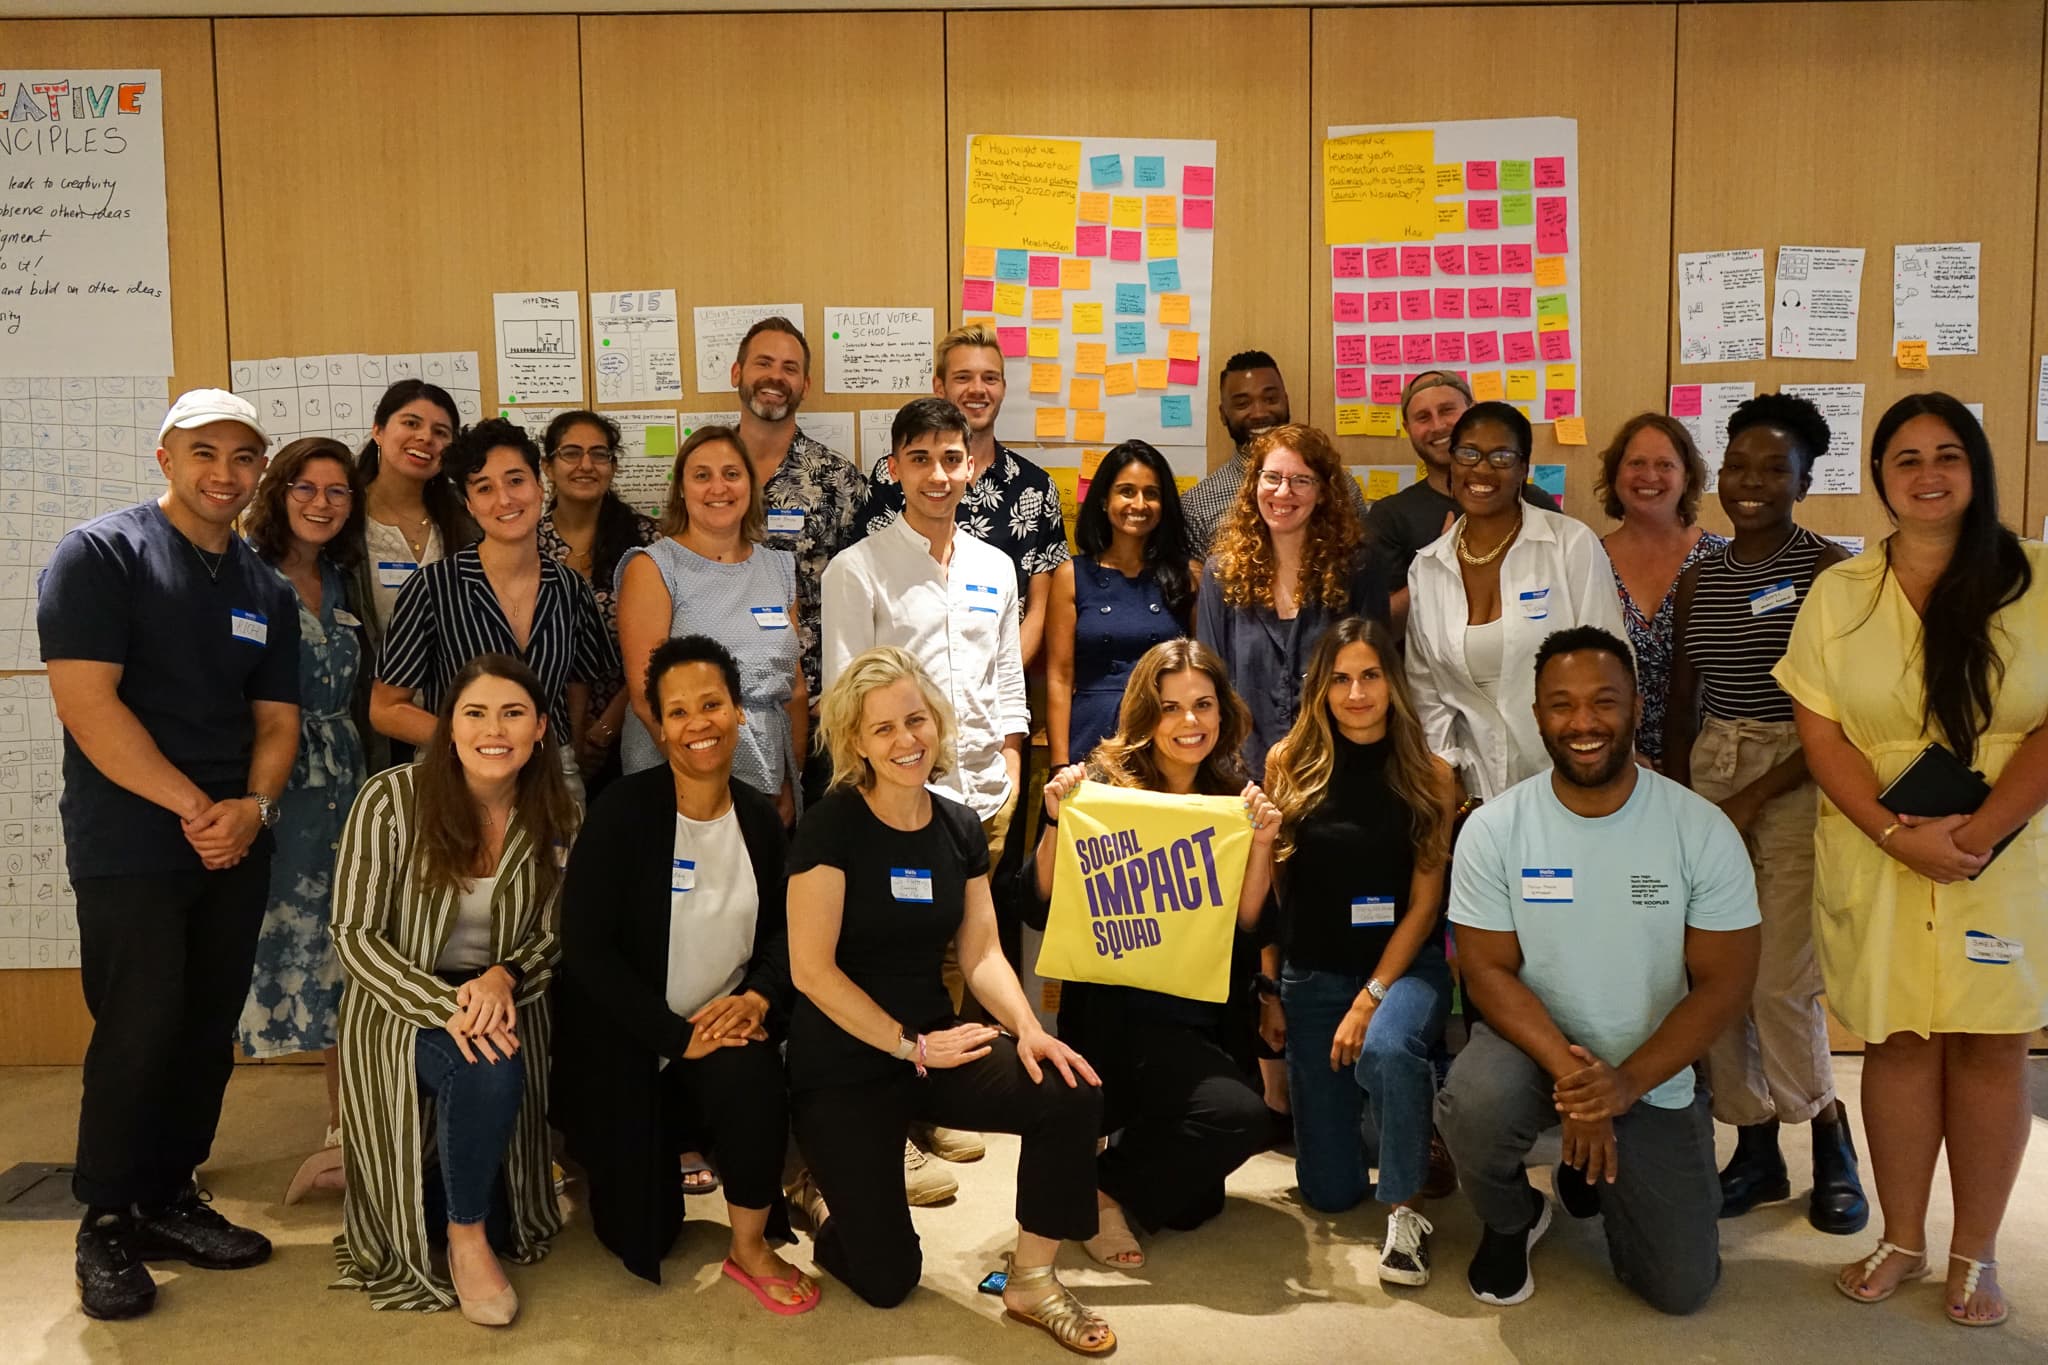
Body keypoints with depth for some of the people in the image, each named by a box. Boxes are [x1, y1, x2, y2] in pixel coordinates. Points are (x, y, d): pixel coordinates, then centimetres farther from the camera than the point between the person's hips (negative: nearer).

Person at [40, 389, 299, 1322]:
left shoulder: (267, 592, 13)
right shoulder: (99, 554, -5)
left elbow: (277, 721, 12)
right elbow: (87, 703, -14)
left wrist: (253, 807, -9)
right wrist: (195, 807, -15)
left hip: (234, 848, 6)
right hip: (130, 847, -5)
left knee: (208, 1031, 9)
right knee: (139, 1032, -5)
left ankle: (170, 1199, 24)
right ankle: (108, 1222, 11)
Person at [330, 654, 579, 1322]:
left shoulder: (556, 817, -4)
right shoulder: (391, 799, -14)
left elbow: (551, 936, 3)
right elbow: (354, 936, -14)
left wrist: (503, 978, -19)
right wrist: (446, 1006, -26)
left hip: (503, 1004, 4)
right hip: (402, 1009, -4)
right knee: (487, 1067, -30)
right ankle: (465, 1236, -6)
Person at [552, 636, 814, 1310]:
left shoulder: (760, 816, -2)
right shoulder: (624, 810, -16)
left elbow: (784, 927, 4)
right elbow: (585, 945, -19)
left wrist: (759, 996, -18)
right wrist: (677, 1034, -23)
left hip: (723, 1024, 3)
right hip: (627, 1040, -2)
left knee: (754, 1081, -33)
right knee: (642, 1231, 5)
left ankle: (750, 1247, -7)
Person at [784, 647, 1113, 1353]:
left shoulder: (960, 827, 2)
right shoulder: (831, 826, -16)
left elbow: (982, 952, 0)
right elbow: (812, 969, -19)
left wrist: (1026, 1026, -18)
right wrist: (910, 1046, -19)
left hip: (934, 1042, 5)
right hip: (843, 1065, -5)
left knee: (1072, 1091, -21)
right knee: (888, 1279, -3)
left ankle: (1031, 1281, -4)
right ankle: (821, 1195, 31)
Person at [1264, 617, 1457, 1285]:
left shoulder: (1430, 775, -4)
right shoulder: (1289, 764, -2)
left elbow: (1424, 904, -6)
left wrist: (1370, 1000, -15)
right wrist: (1269, 991, -2)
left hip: (1405, 967, -2)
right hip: (1312, 974, 2)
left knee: (1386, 1047, -39)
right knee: (1329, 1191, 3)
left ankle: (1407, 1209, -15)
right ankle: (1399, 1108, 37)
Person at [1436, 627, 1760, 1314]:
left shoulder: (1703, 830, -12)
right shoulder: (1493, 829, -11)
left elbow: (1725, 982, -11)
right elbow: (1488, 969, -10)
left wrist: (1627, 1082, -23)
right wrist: (1566, 1068, -26)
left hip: (1654, 1075, 1)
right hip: (1531, 1041, -1)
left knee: (1682, 1287, -2)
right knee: (1471, 1109, -35)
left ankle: (1593, 1175, 31)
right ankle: (1511, 1221, 2)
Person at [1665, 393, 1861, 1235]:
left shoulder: (1830, 570, -5)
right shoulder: (1698, 580, 10)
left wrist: (1755, 797, -13)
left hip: (1798, 782, -4)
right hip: (1709, 775, 5)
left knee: (1782, 980, -6)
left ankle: (1830, 1140, 18)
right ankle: (1755, 1147, 17)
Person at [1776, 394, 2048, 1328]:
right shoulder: (1838, 593, 5)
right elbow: (1819, 734, 0)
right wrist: (1898, 834, -14)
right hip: (1877, 857, 1)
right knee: (1897, 1040, 6)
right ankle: (1902, 1241, 20)